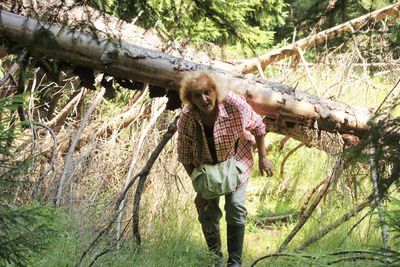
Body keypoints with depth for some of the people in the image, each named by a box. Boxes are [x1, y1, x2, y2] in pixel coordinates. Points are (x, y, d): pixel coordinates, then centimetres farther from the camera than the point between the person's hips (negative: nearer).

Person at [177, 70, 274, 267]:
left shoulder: (234, 104, -30)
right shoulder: (187, 118, -26)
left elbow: (257, 125, -10)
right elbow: (185, 155, -13)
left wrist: (263, 158, -6)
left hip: (236, 160, -1)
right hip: (206, 165, 1)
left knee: (236, 207, -13)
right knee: (208, 213, 0)